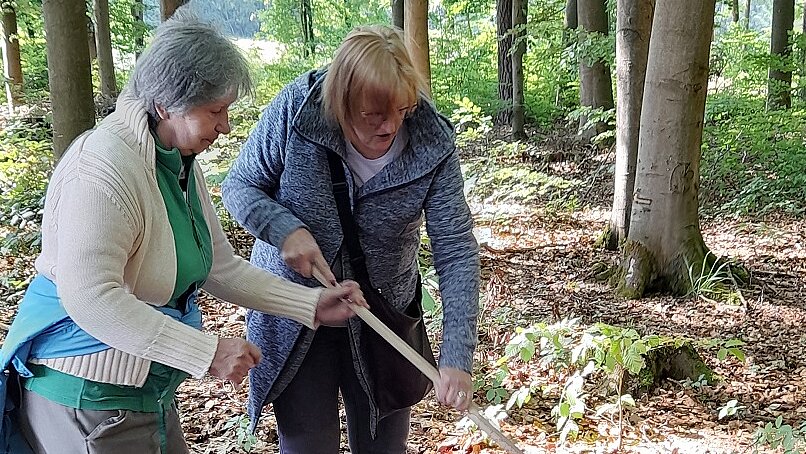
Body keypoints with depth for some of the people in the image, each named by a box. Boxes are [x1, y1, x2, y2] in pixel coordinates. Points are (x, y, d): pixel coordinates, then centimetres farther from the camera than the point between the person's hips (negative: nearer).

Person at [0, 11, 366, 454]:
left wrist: (312, 305, 2)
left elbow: (220, 266, 10)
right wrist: (207, 352, -30)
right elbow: (89, 296, -32)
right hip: (86, 396, -9)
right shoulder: (105, 165, -25)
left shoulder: (180, 163, 6)